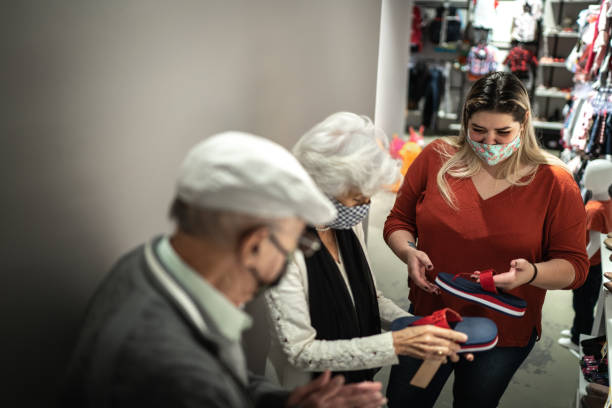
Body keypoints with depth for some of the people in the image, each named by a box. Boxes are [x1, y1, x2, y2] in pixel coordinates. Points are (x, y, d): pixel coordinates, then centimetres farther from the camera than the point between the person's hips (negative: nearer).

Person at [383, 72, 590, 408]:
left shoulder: (554, 182, -12)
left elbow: (575, 266, -9)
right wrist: (408, 252, -18)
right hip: (428, 315, 2)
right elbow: (399, 220, 4)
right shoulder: (436, 159, -8)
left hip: (505, 332, -1)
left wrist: (532, 273, -29)